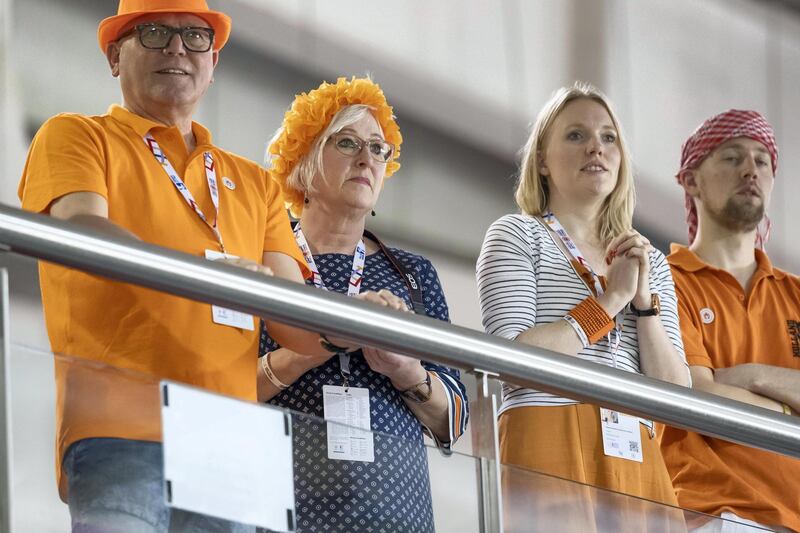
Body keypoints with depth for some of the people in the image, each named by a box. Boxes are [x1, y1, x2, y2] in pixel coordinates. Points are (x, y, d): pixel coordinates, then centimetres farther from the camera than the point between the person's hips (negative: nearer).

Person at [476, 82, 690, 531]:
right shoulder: (517, 235, 7)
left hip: (636, 461, 5)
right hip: (550, 448, -5)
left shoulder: (652, 263, 21)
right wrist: (608, 301, -6)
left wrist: (645, 302, -1)